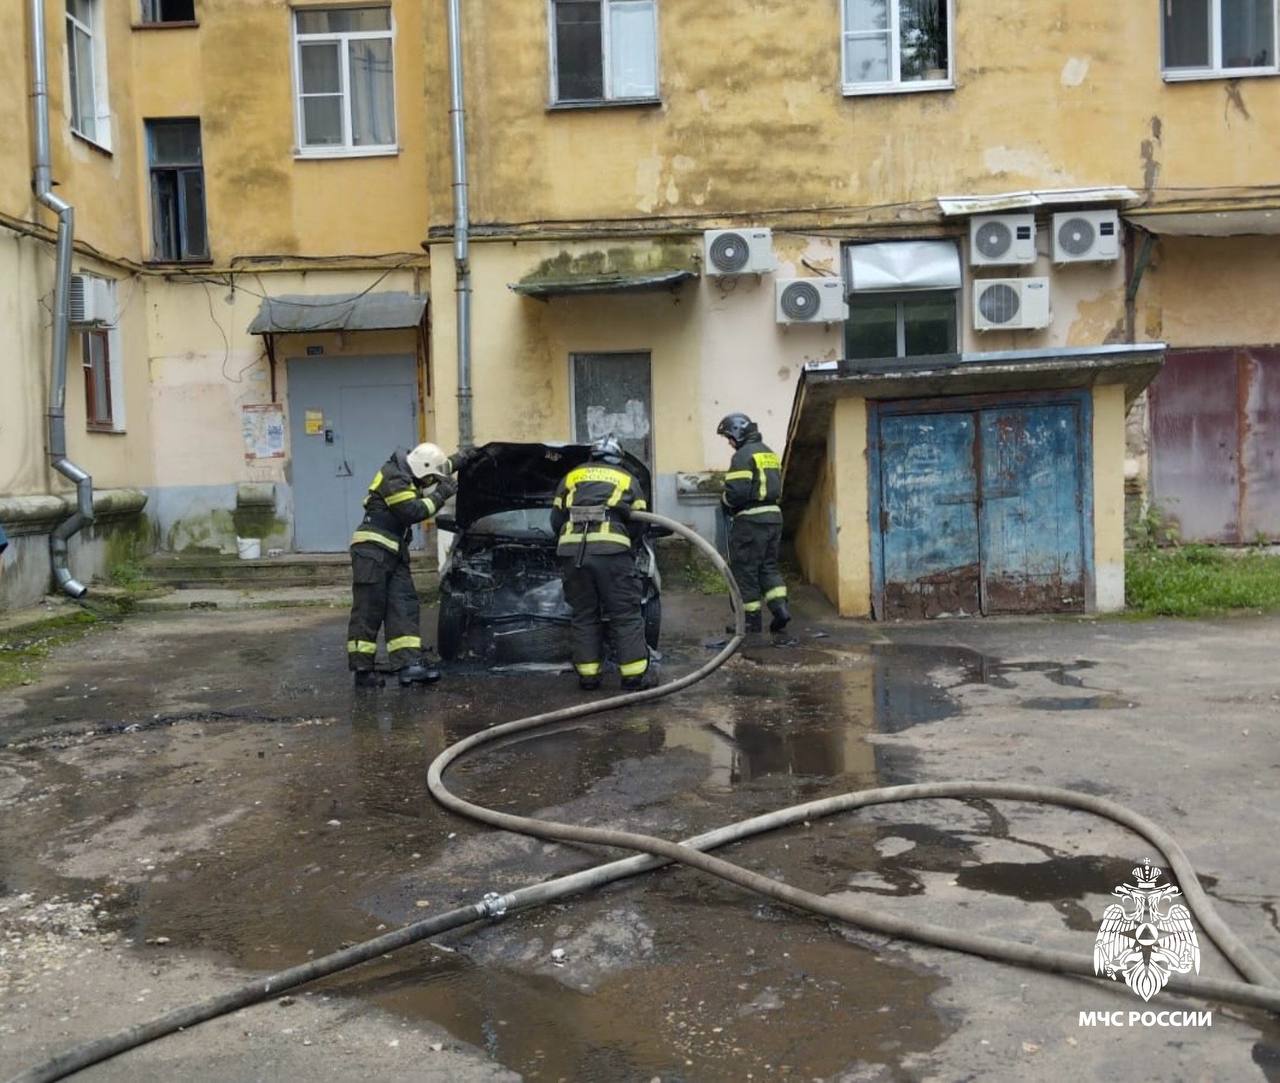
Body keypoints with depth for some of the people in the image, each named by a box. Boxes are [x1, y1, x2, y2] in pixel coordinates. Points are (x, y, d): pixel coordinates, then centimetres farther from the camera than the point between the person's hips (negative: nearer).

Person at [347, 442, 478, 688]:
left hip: (394, 553, 10)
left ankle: (409, 664, -5)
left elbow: (432, 468, 38)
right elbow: (413, 511, -19)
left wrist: (459, 459, 32)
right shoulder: (393, 477, -13)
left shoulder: (406, 475, 18)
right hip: (372, 550, -10)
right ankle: (363, 670, -5)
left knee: (403, 606, 0)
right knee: (369, 611, -8)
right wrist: (440, 495, -10)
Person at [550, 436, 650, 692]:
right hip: (611, 550, -2)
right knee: (625, 615, 3)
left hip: (572, 550, 2)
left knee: (584, 616, 12)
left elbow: (556, 520, 23)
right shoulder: (627, 479, 22)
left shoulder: (572, 476, 25)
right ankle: (633, 677, 1)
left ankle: (588, 676, 12)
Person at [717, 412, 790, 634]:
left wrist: (726, 502, -1)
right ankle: (780, 607, 0)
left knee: (745, 570, 1)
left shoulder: (744, 455, -11)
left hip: (750, 519, -8)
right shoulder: (770, 454, 17)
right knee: (768, 566, 16)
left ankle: (752, 618, 5)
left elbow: (737, 491, -20)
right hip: (773, 515, 8)